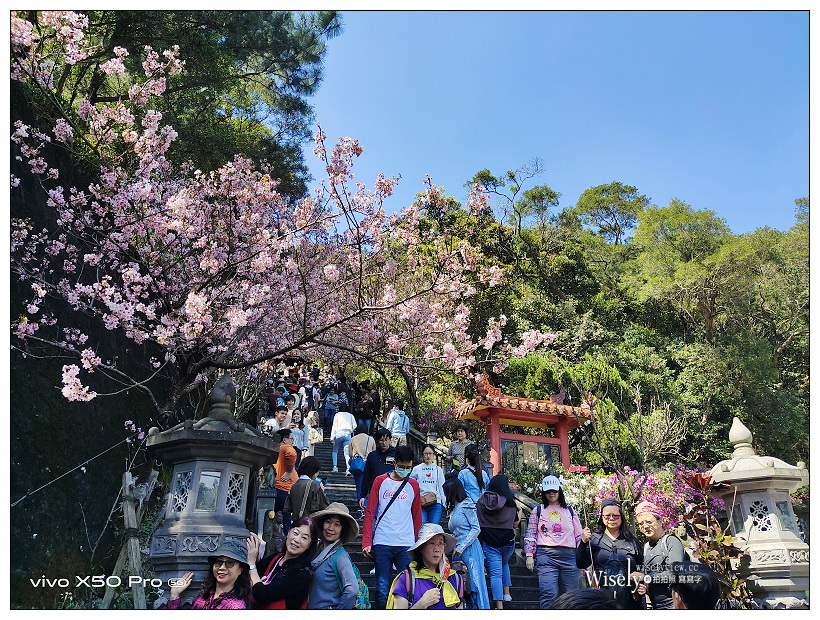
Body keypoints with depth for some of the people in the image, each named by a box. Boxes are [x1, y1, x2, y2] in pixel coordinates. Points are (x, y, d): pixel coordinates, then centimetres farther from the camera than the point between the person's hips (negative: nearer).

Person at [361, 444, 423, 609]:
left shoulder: (413, 485, 11)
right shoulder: (380, 481, 5)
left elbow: (417, 516, 15)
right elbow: (369, 513, 3)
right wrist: (366, 542, -4)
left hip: (406, 545, 1)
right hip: (382, 543, -1)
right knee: (382, 588, 2)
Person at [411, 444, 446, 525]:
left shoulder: (438, 469, 15)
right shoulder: (416, 469, 9)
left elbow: (442, 488, 16)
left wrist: (445, 504, 10)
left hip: (435, 503, 1)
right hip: (421, 503, -1)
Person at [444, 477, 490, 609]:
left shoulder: (466, 505, -5)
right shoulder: (453, 509, 20)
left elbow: (476, 529, -11)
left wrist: (461, 547, -14)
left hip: (470, 549, -8)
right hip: (458, 551, 8)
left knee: (475, 582, -8)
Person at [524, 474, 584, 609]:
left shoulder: (569, 511, 16)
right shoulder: (538, 511, 12)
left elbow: (579, 535, 16)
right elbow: (530, 535, 10)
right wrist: (529, 556, 0)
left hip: (568, 556, 2)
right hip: (546, 555, -2)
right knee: (549, 594, -15)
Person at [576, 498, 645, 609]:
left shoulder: (631, 541, 11)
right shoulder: (594, 539, 7)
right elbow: (581, 565, 1)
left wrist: (642, 585, -2)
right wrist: (583, 543, -14)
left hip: (627, 600, 1)